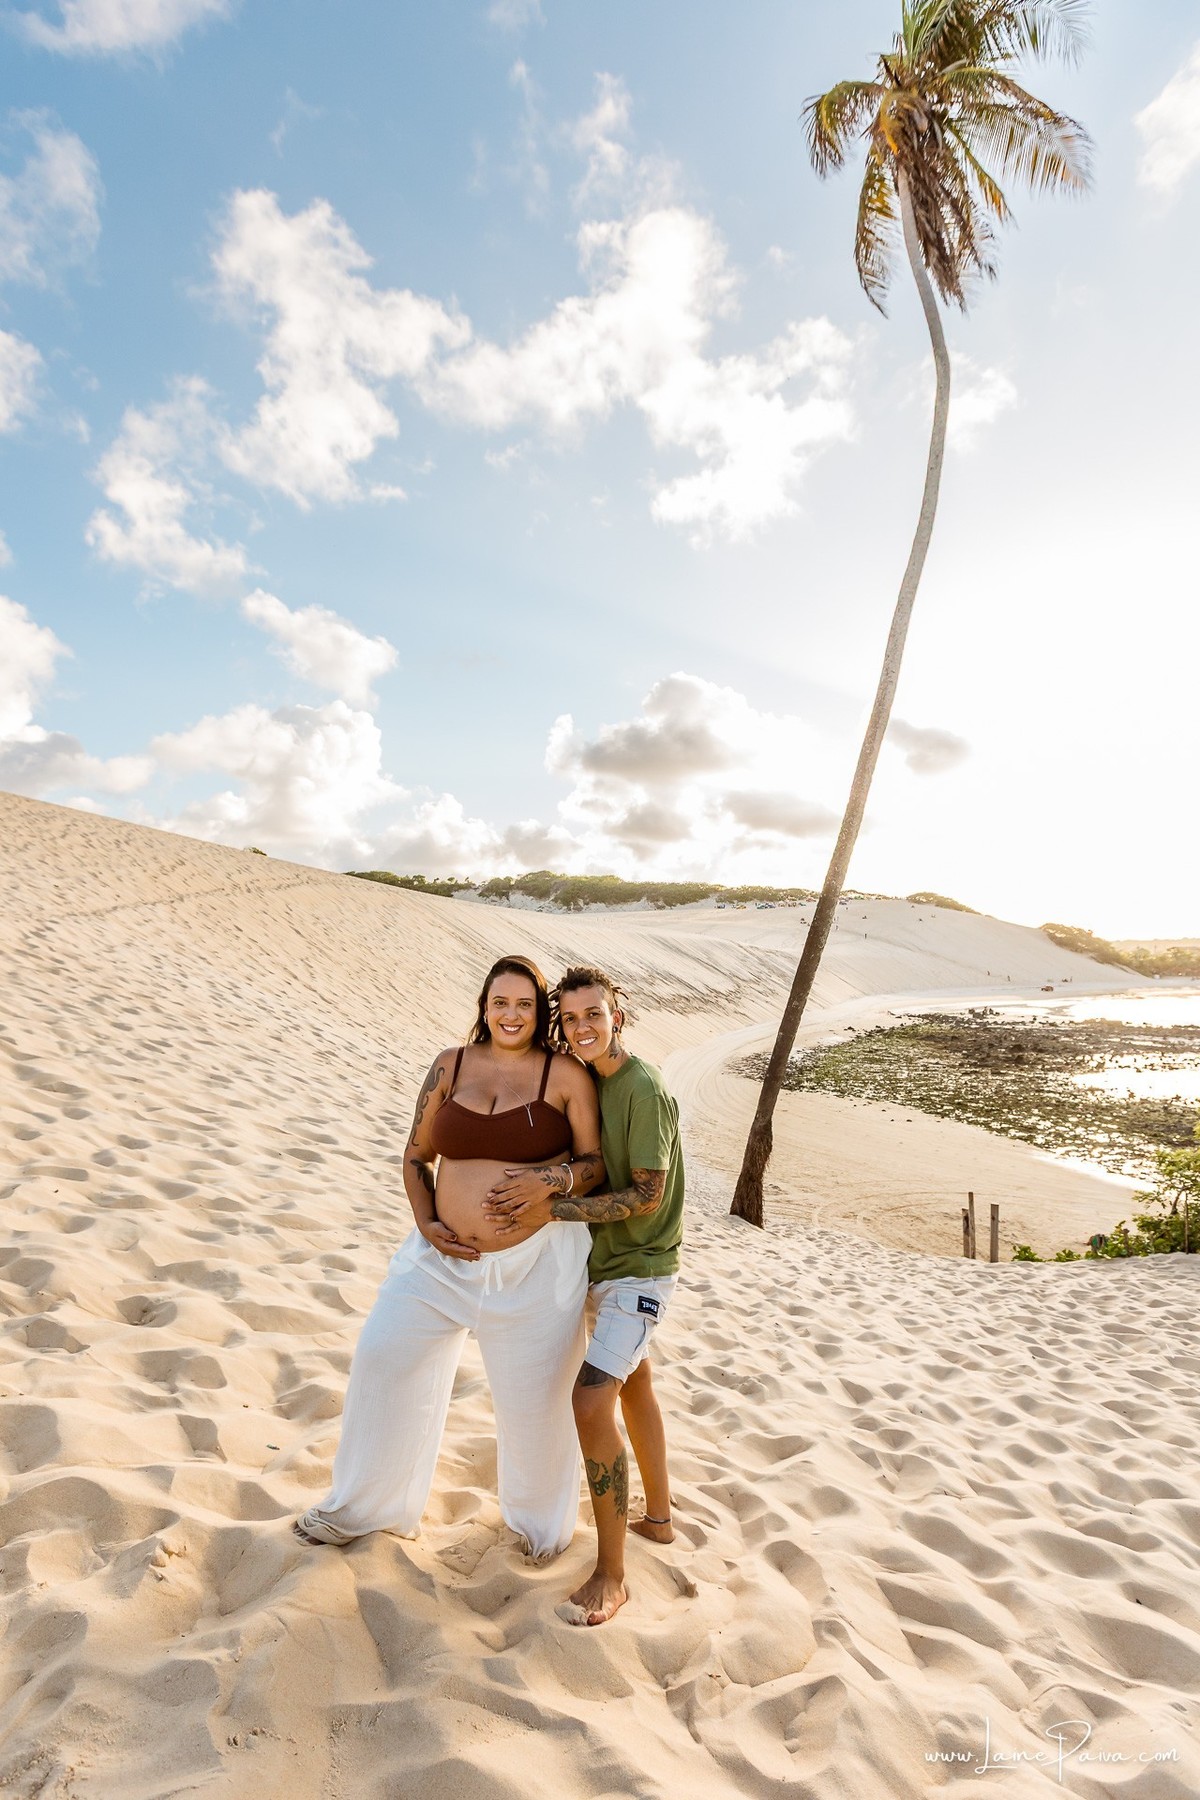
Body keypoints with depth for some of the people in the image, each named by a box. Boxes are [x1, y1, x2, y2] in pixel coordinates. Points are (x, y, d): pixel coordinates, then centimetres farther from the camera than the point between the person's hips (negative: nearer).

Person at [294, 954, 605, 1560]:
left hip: (537, 1262, -3)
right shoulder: (450, 1066, 1)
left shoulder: (567, 1074, -8)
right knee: (384, 1360, 10)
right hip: (447, 1256, 3)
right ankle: (363, 1507, 38)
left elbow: (595, 1164, -4)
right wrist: (426, 1224, -6)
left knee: (534, 1396, 10)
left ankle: (540, 1518, 43)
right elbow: (417, 1156, 8)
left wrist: (554, 1179, -24)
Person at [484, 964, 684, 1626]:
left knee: (591, 1402, -14)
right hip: (603, 1260, 8)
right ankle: (658, 1517, 42)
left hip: (638, 1268, -8)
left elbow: (646, 1197, -24)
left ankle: (610, 1574, 3)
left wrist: (549, 1206, -26)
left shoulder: (645, 1089, -24)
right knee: (633, 1383, 21)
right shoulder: (582, 1081, 1)